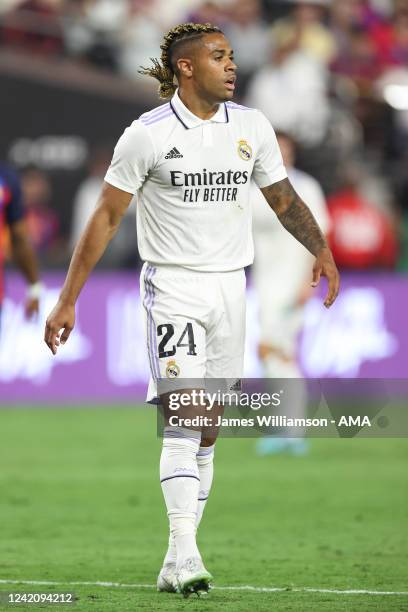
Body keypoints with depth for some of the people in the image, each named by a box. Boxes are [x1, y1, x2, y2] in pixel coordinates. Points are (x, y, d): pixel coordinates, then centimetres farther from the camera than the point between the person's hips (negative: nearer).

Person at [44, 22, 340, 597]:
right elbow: (107, 216, -3)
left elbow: (283, 198, 18)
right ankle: (184, 552, -23)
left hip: (229, 287, 5)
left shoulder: (252, 126, 6)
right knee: (185, 417, -18)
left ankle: (177, 565, 11)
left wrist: (321, 250, 0)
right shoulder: (147, 135, -7)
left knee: (207, 429, 5)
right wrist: (67, 301, -6)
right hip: (172, 285, -5)